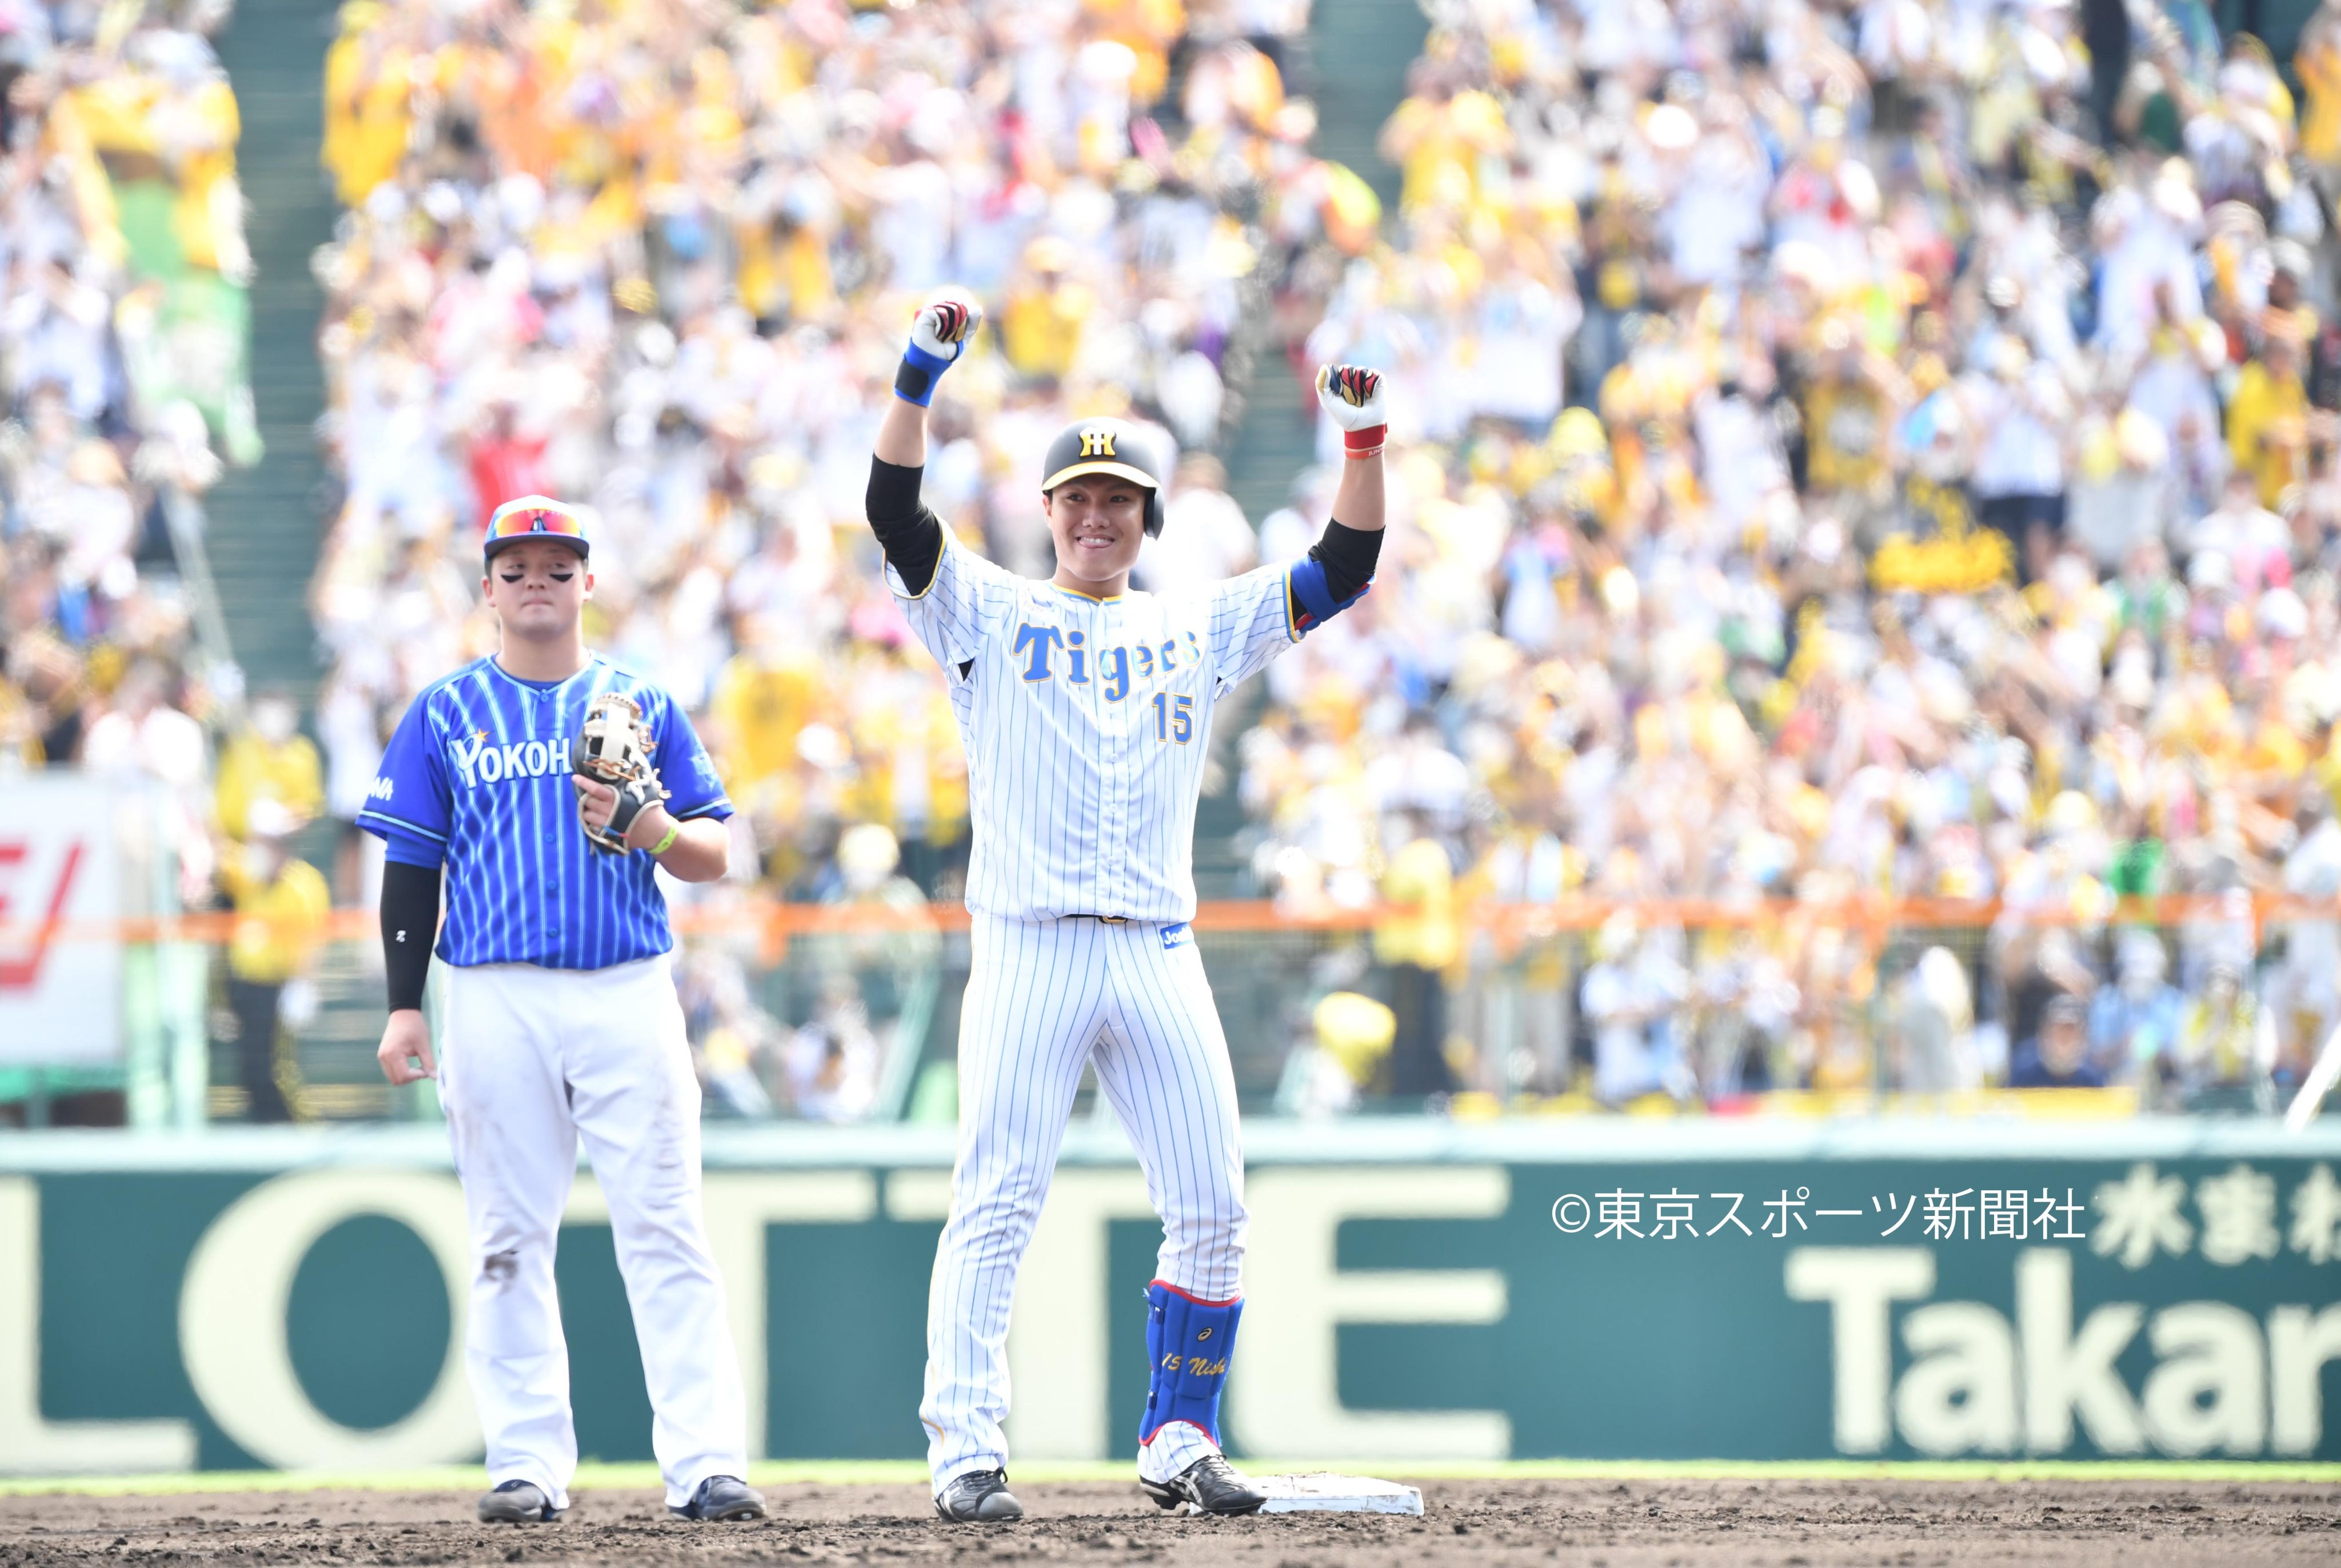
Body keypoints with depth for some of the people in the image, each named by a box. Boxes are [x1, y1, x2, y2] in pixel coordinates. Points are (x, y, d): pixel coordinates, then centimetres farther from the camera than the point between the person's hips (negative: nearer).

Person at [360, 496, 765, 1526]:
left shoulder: (643, 706, 12)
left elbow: (714, 855, 10)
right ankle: (528, 1466, 5)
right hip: (494, 1001, 0)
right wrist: (403, 1006, 0)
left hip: (629, 992, 0)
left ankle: (704, 1464, -10)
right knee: (509, 1239, 1)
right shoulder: (446, 713, 10)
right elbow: (410, 869, 9)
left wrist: (644, 824, -12)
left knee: (666, 1230, -7)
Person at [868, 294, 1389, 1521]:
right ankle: (965, 1453, -9)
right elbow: (894, 510, -4)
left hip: (1159, 955, 3)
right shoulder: (987, 613, 10)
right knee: (995, 1208, -8)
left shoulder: (1200, 628, 19)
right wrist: (921, 373, -15)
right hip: (1029, 949, -3)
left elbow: (1343, 569, 15)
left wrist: (1364, 440, 2)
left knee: (1211, 1211, 0)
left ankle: (1179, 1441, 10)